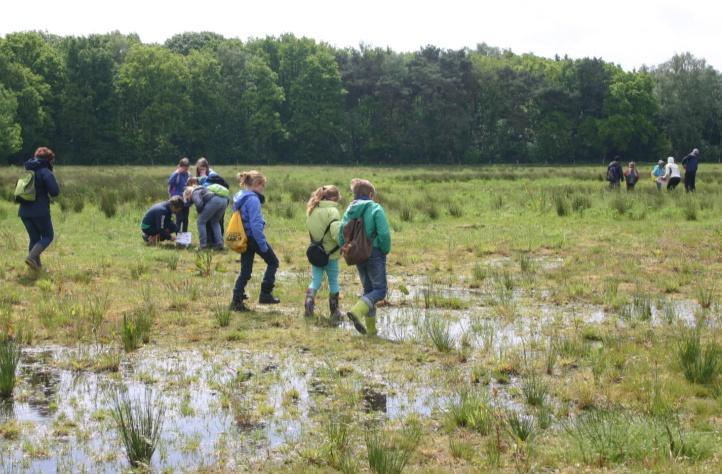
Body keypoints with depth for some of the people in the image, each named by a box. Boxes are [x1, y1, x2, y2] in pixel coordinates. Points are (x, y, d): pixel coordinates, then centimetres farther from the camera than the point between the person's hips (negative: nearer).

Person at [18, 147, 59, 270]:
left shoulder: (27, 171, 13)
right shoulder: (46, 172, -10)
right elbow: (55, 192, -15)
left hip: (24, 211, 7)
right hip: (40, 211, -6)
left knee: (34, 238, 17)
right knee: (48, 236, 7)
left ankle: (36, 264, 14)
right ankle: (32, 256, -11)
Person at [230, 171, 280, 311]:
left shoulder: (239, 197, 10)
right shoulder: (253, 199, -19)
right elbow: (256, 224, -23)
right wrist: (263, 245, -19)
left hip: (244, 238, 8)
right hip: (254, 238, -8)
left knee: (245, 270, 12)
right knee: (273, 262, 11)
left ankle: (236, 300, 6)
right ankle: (265, 294, 9)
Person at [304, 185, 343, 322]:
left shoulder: (313, 210, 6)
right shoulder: (332, 211, -15)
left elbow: (309, 228, 10)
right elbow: (335, 231, -25)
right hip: (330, 253, -5)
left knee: (316, 280, 12)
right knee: (333, 282, 10)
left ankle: (309, 300, -16)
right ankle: (335, 314, 18)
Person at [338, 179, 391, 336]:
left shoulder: (350, 210, 5)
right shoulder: (375, 209, -11)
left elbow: (341, 233, 4)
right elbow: (384, 233, -18)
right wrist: (385, 251, -3)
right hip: (375, 254, -6)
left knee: (368, 289, 16)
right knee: (380, 290, 0)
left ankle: (371, 328, 14)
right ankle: (357, 311, -25)